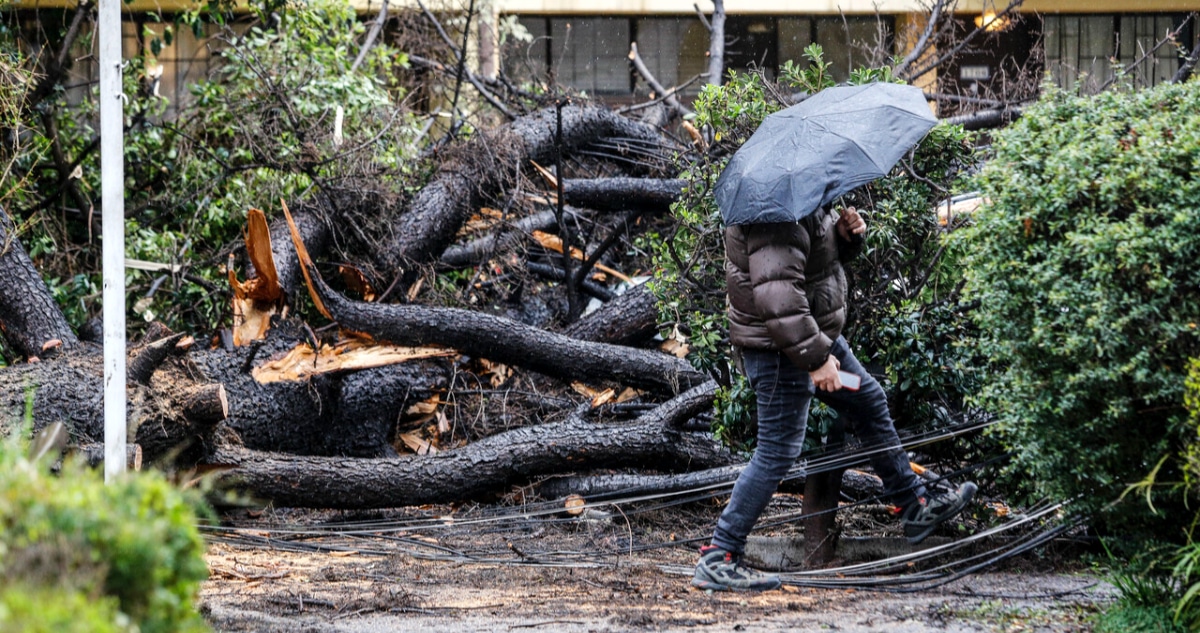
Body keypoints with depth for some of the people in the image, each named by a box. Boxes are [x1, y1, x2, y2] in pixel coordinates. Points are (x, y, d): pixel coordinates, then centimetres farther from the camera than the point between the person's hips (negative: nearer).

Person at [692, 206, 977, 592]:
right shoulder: (778, 217, -27)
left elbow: (822, 253, 22)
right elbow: (777, 295, -34)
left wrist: (845, 235, -1)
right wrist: (814, 357, -32)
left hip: (816, 335, 11)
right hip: (781, 348, -11)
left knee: (870, 402, 22)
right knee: (777, 452, -9)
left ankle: (915, 506, 38)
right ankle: (717, 559, -5)